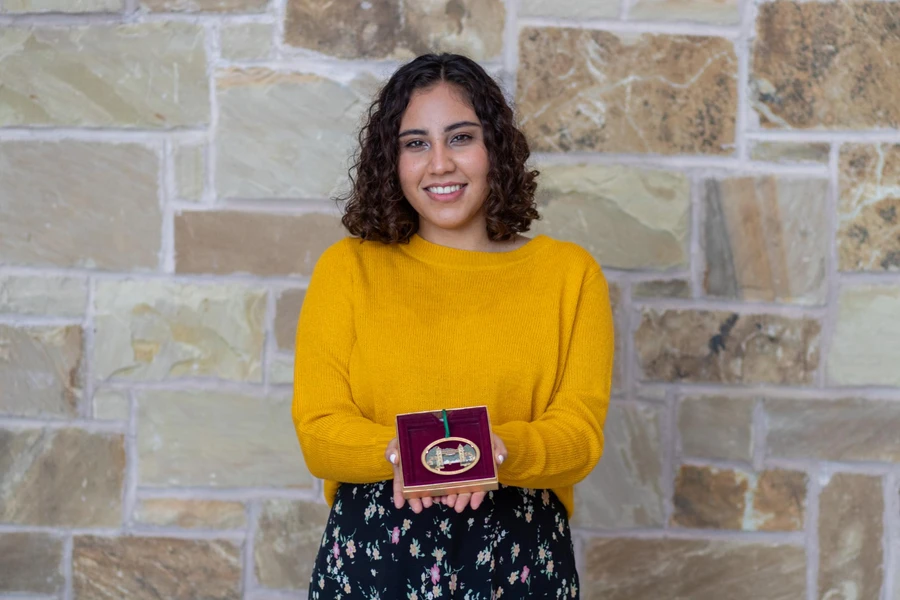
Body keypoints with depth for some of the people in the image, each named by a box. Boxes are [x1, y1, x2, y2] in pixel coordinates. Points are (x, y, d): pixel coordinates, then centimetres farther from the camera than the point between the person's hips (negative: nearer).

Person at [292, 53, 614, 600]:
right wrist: (401, 452, -23)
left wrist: (494, 450, -24)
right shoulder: (347, 268, 4)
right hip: (372, 555, 0)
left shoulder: (569, 272, 4)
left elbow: (580, 434, -4)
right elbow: (318, 431, -3)